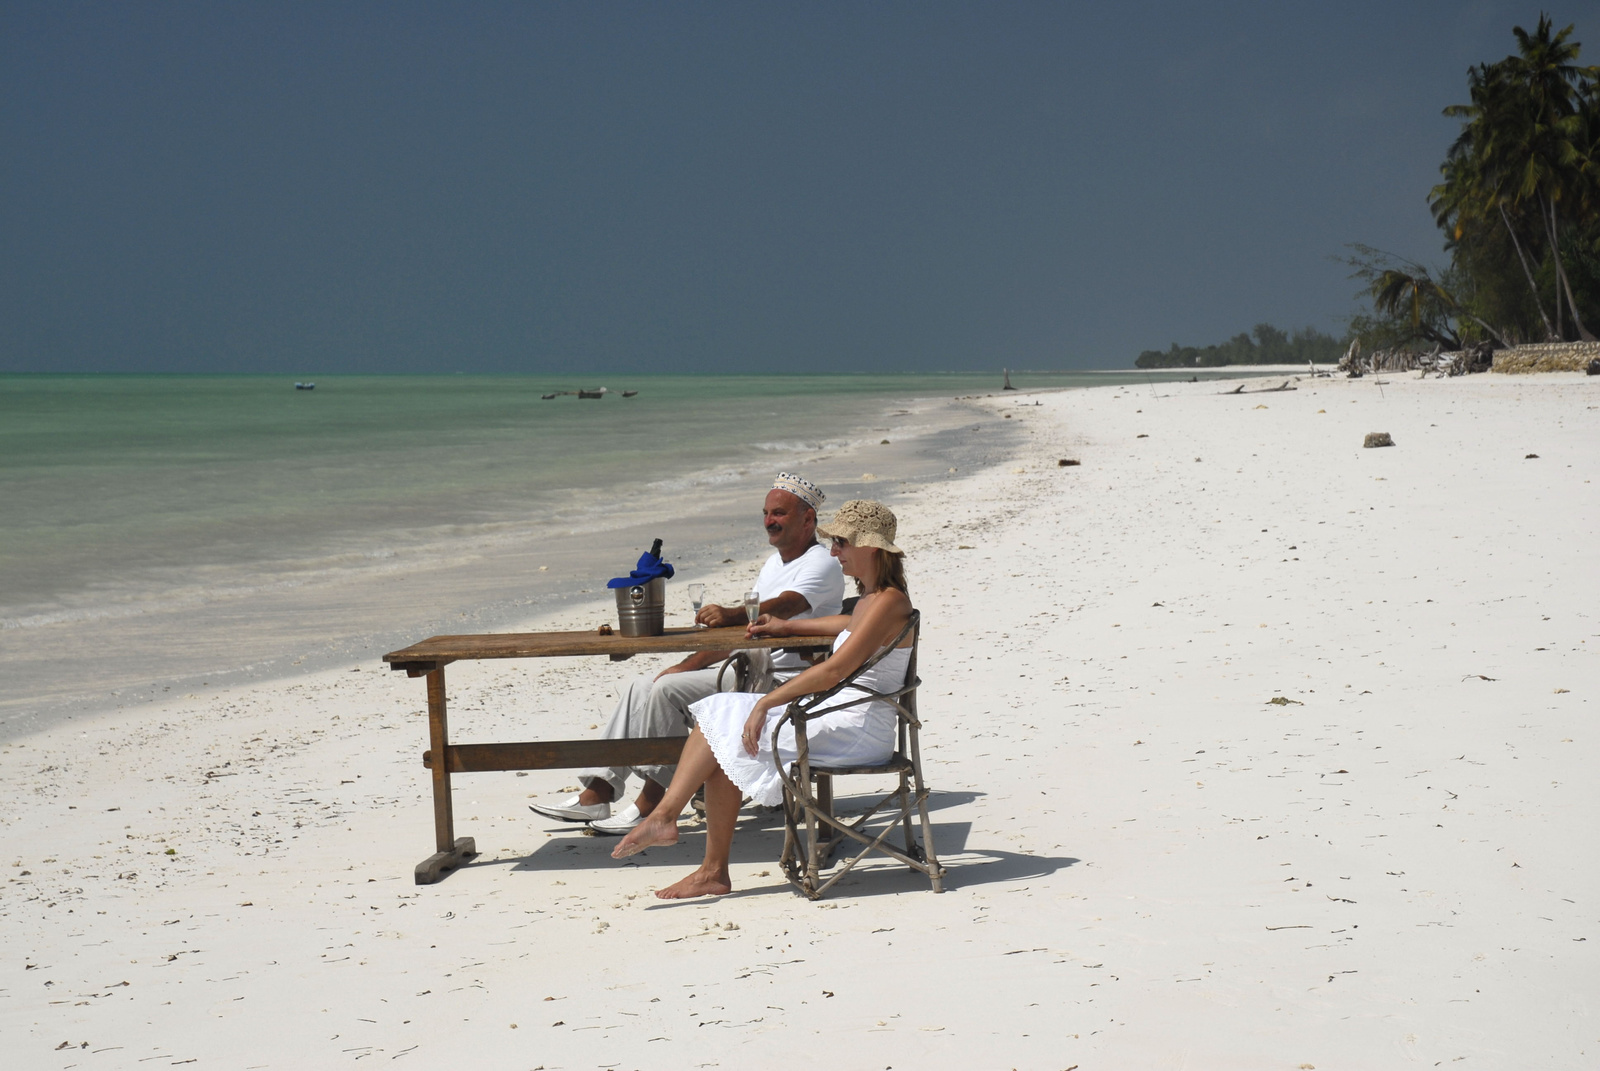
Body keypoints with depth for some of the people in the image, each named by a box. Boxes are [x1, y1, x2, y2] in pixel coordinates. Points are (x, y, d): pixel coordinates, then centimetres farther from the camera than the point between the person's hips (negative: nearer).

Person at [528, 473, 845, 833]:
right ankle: (597, 793, -5)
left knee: (668, 690, -23)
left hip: (779, 680, -10)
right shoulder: (774, 564, 21)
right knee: (641, 686, -1)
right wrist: (687, 665, 9)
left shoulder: (821, 564, -8)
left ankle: (651, 804, -19)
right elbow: (739, 631, 20)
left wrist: (731, 614, -46)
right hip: (746, 668, 10)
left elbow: (785, 605, -29)